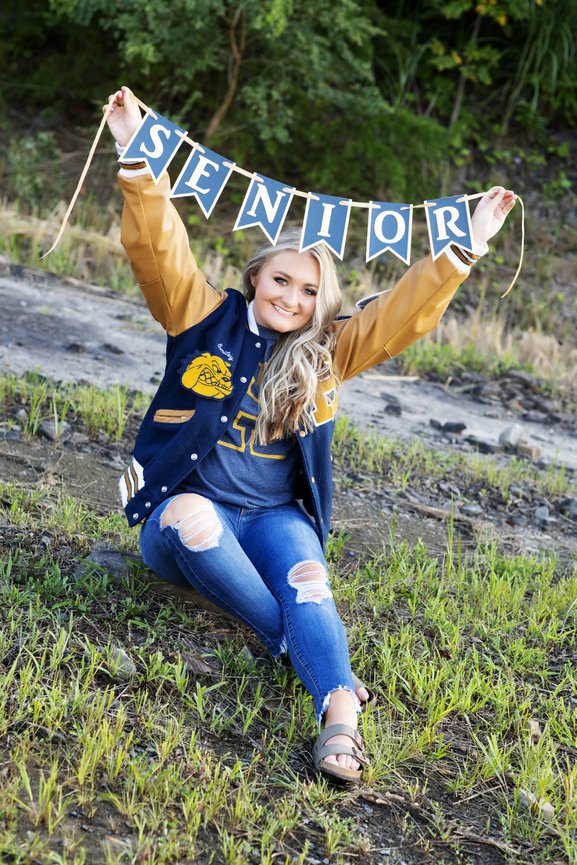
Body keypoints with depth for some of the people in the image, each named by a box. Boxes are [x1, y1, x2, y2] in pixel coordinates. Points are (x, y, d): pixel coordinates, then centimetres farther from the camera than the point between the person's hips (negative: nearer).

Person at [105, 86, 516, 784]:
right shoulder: (206, 322, 3)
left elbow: (404, 313, 4)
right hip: (185, 511, -1)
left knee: (307, 581, -31)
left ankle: (339, 715, -55)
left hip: (276, 519, 2)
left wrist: (463, 249, -6)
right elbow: (160, 253, -10)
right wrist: (139, 163, -23)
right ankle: (299, 647, -34)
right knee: (192, 518, -38)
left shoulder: (326, 354, 10)